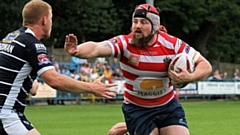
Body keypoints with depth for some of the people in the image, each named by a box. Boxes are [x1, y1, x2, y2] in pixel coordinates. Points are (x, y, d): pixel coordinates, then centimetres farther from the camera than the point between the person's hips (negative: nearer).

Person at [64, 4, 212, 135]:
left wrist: (190, 77, -30)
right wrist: (76, 51, -58)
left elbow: (205, 66, -8)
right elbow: (97, 48, -36)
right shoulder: (124, 43, -17)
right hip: (137, 109, -1)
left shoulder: (172, 44, -12)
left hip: (168, 107, 2)